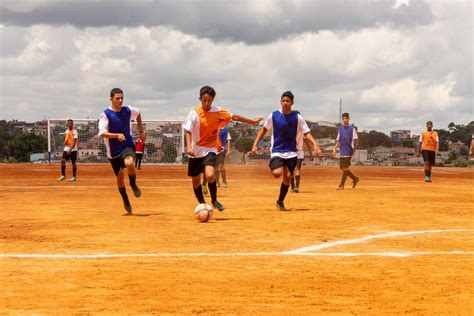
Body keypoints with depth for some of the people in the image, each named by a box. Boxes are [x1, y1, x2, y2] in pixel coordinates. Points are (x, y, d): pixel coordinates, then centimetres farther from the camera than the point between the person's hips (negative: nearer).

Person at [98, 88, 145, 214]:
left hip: (127, 146, 0)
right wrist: (117, 135, -35)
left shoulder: (128, 110, -1)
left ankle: (133, 184, -2)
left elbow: (138, 113, 23)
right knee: (120, 176, 9)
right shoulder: (106, 114, -11)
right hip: (113, 150, 0)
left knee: (129, 163, -32)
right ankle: (126, 201, 31)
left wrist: (141, 130, 23)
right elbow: (102, 133, -19)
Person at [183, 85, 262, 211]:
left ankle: (214, 200, -1)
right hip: (195, 151, 1)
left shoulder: (218, 111, -4)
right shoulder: (194, 113, -9)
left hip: (210, 150, -1)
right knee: (195, 181, 9)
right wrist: (189, 147, -25)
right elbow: (188, 132, -9)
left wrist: (252, 121, 15)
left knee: (210, 175, -24)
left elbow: (234, 117, 8)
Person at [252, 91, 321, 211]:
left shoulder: (297, 117, -4)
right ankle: (272, 166, 11)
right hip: (277, 151, -1)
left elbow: (306, 133, -6)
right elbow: (264, 129, 8)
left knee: (287, 177, 1)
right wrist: (255, 144, 0)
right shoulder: (273, 115, -4)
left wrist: (315, 144, -23)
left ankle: (280, 202, 20)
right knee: (277, 173, -25)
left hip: (291, 153, 1)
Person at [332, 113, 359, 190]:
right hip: (342, 151, 6)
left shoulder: (352, 128, -1)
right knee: (342, 167, 6)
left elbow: (355, 139, -3)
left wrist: (354, 149, -10)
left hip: (348, 151, -6)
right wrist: (335, 149, 6)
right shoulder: (340, 129, 13)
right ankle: (355, 178, 23)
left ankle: (342, 185, -5)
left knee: (345, 167, -9)